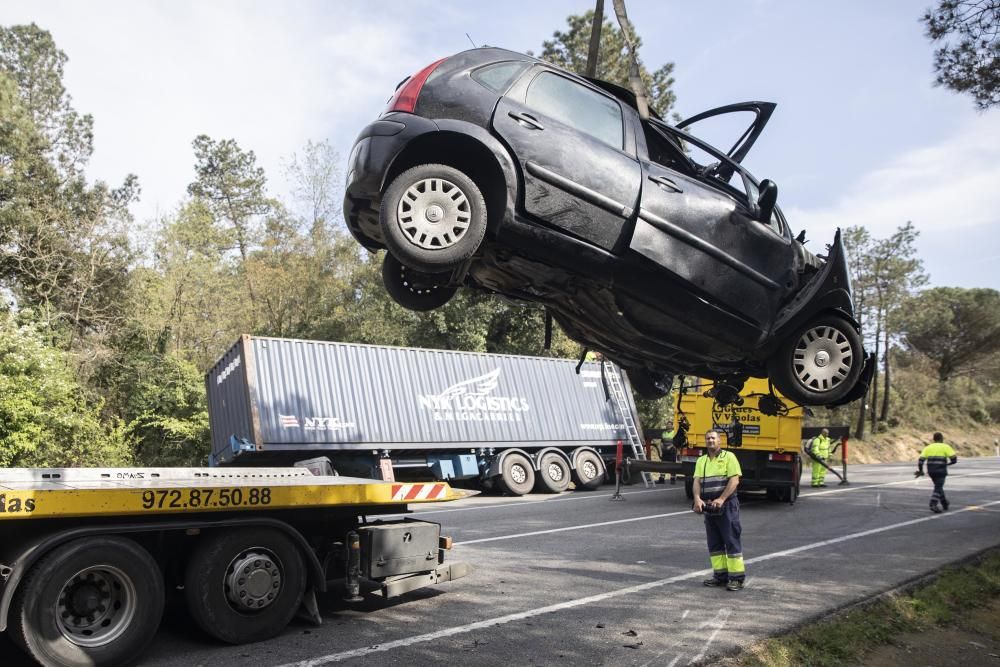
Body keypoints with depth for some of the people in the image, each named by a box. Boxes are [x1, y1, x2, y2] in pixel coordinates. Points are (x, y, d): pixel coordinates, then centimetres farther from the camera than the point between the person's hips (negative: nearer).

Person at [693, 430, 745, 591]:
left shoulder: (729, 457, -3)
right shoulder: (701, 461, 12)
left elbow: (734, 480, -12)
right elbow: (697, 481, 1)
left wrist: (721, 499, -23)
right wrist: (697, 499, -18)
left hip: (726, 506, -6)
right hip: (708, 507, 6)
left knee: (732, 541, -4)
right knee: (714, 543, 10)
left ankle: (737, 578, 0)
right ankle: (720, 575, 18)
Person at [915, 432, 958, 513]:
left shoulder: (928, 448, 11)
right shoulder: (945, 447, 0)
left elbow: (921, 460, 1)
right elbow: (954, 459, -8)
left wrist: (920, 470, 10)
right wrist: (949, 463, 14)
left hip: (931, 471, 5)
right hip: (941, 471, -5)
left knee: (939, 486, 22)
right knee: (938, 488, -5)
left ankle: (944, 504, 31)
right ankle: (933, 504, -21)